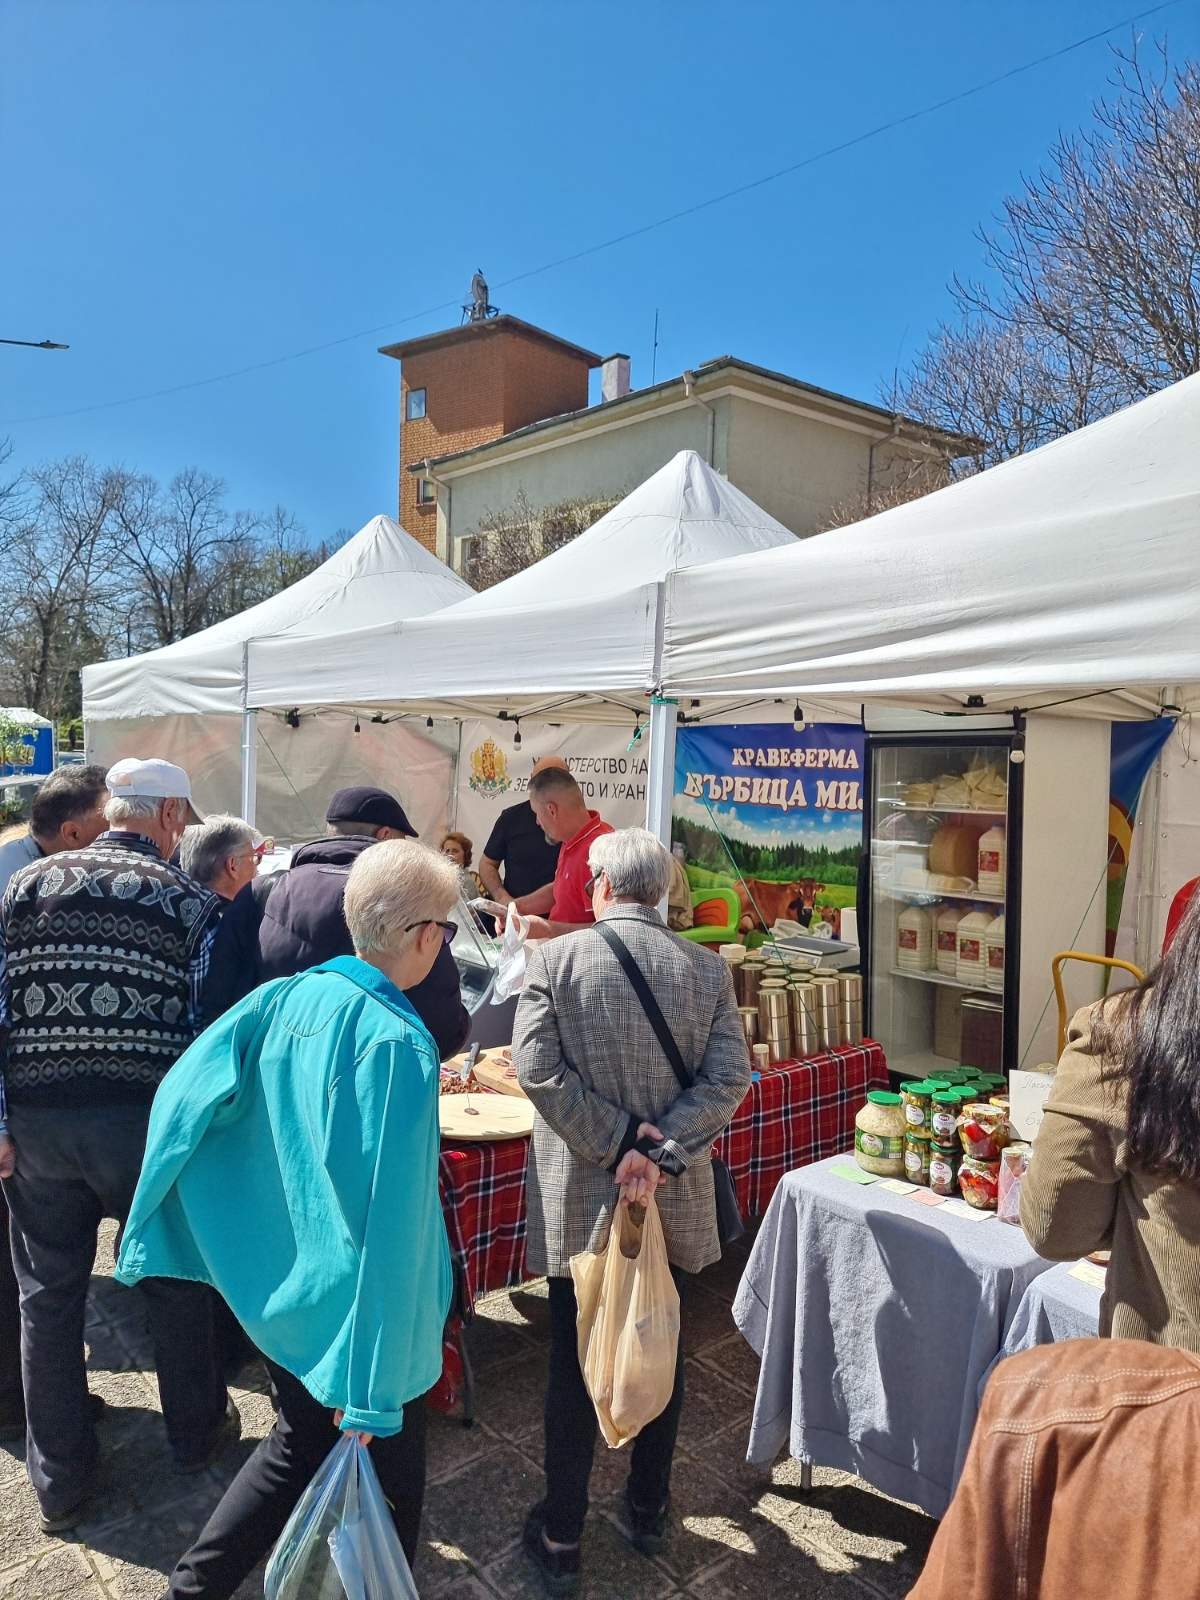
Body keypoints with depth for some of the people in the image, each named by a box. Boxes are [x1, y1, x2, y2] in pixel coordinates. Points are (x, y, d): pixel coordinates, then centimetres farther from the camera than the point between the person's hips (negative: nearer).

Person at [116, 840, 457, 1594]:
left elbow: (183, 1093, -6)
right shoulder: (398, 1044, -27)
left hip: (278, 1288, 6)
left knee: (300, 1444, 28)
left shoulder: (283, 998, -8)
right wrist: (375, 1388, -20)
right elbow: (389, 1219, -26)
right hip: (357, 1310, -6)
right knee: (390, 1469, 19)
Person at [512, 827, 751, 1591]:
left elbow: (538, 1068, -17)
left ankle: (562, 1536, 28)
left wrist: (619, 1145, -13)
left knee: (574, 1365, 14)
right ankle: (649, 1512, 38)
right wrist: (661, 1150, -15)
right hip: (677, 1201, 2)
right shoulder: (708, 968, -5)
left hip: (579, 1200, -2)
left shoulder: (555, 958, -11)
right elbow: (729, 1079, -11)